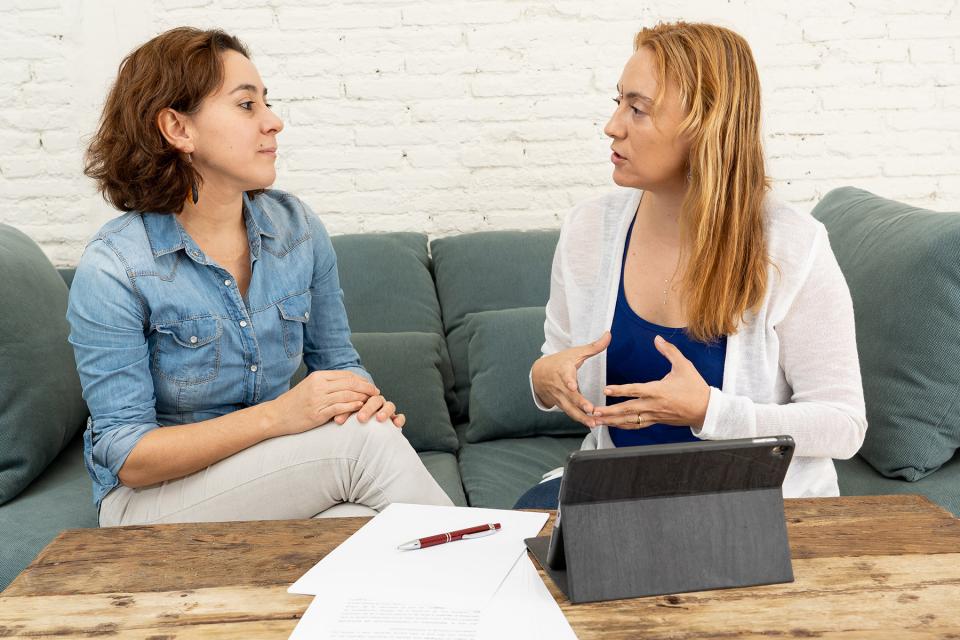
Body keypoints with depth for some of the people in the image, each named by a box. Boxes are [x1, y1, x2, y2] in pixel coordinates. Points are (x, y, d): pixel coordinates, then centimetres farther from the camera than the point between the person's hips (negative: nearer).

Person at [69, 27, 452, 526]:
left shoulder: (297, 227, -1)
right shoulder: (111, 270, -16)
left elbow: (337, 359, 10)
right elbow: (128, 458, -16)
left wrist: (362, 397, -15)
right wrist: (276, 415, -28)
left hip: (271, 475, 5)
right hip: (152, 499, -4)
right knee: (367, 440, -26)